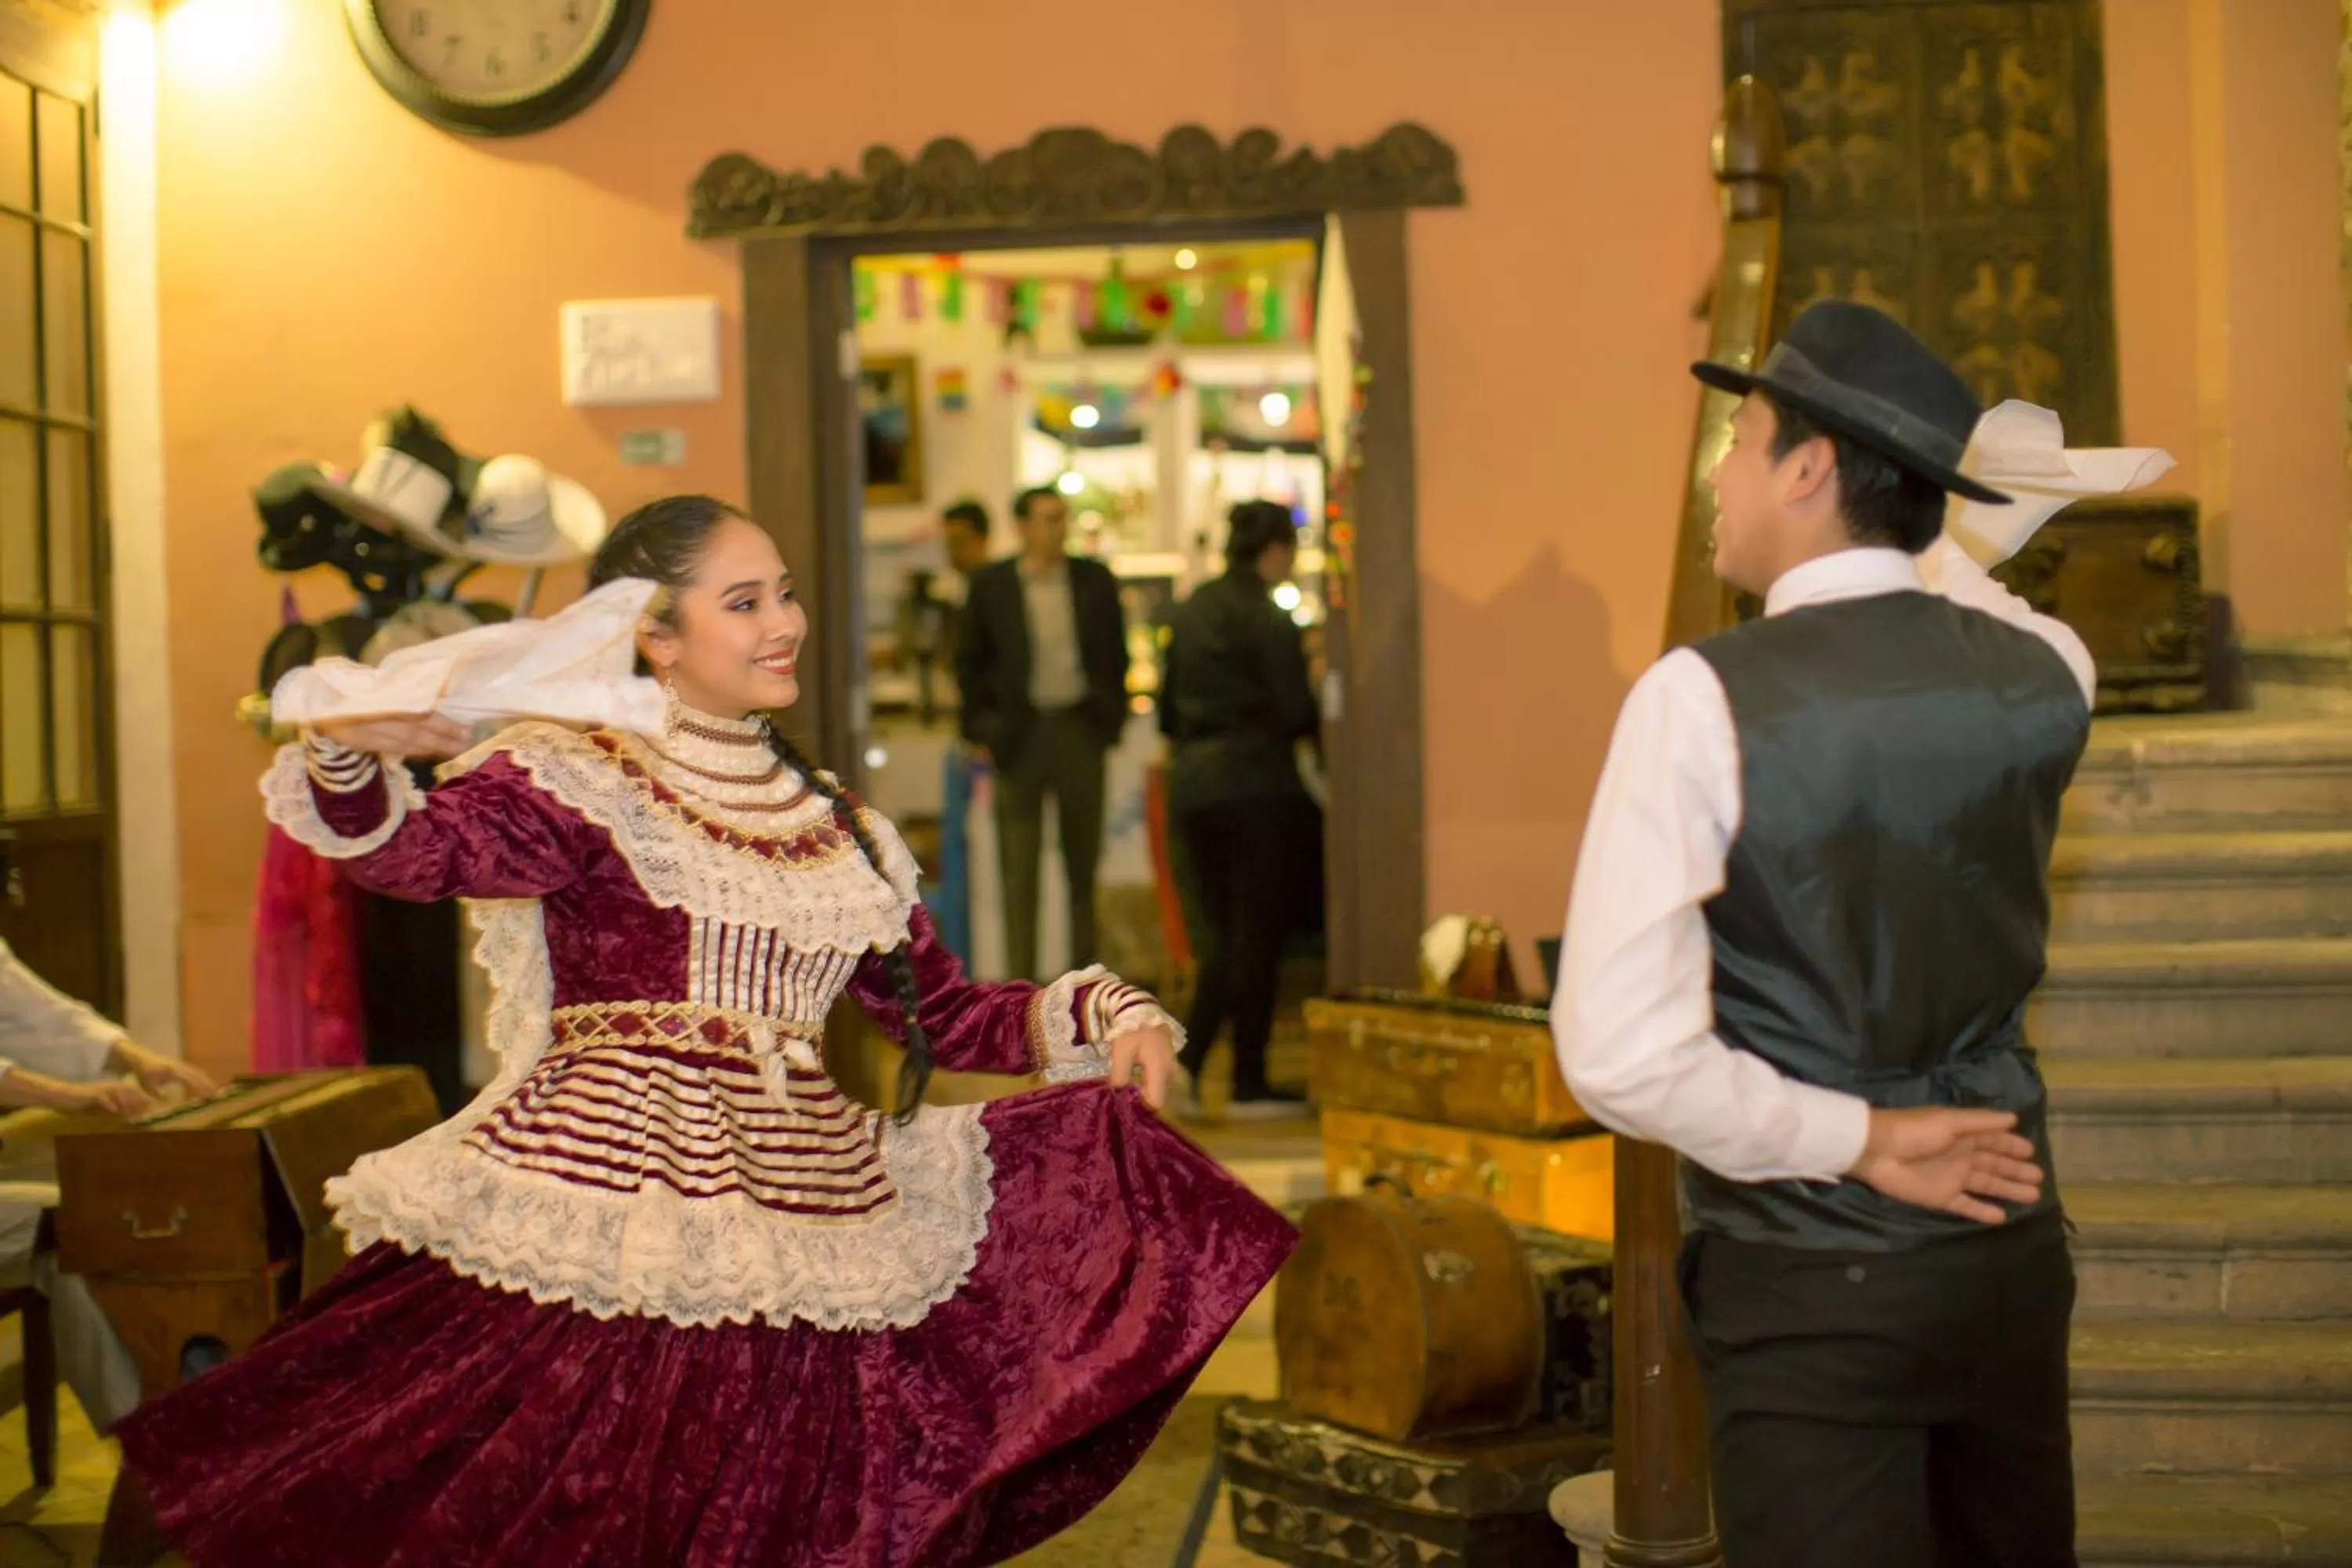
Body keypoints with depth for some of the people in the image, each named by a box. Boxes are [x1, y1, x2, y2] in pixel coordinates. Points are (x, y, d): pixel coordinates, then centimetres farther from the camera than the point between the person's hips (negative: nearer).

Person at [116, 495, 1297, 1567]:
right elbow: (412, 849, -20)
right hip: (600, 1245, -5)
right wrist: (350, 753, -41)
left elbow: (941, 1016, 20)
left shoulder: (835, 828, 16)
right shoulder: (578, 784, -1)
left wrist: (1098, 1014, 5)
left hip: (800, 1243, 5)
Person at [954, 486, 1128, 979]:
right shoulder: (990, 585, 1)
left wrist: (1112, 718, 4)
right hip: (1020, 733, -1)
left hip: (1081, 729, 1)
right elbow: (970, 660, 7)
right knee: (1018, 868, -1)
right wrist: (981, 729, 2)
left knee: (1083, 863, 8)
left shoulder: (1095, 581, 4)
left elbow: (1116, 655, 11)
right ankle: (1021, 985, 3)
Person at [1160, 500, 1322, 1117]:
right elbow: (1295, 711, -12)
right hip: (1256, 783, -7)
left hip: (1192, 787, 7)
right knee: (1259, 933, 1)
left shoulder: (1190, 611, 12)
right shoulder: (1267, 617, -10)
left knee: (1227, 932, 15)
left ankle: (1186, 1059, 3)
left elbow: (1168, 710, 15)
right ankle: (1249, 1084, 4)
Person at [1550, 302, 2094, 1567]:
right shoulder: (2042, 671, -3)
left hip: (1805, 1285, -5)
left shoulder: (1703, 698, -17)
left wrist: (1852, 1138, -10)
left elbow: (1619, 1054, -22)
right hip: (2008, 1249, 5)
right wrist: (1923, 523, 31)